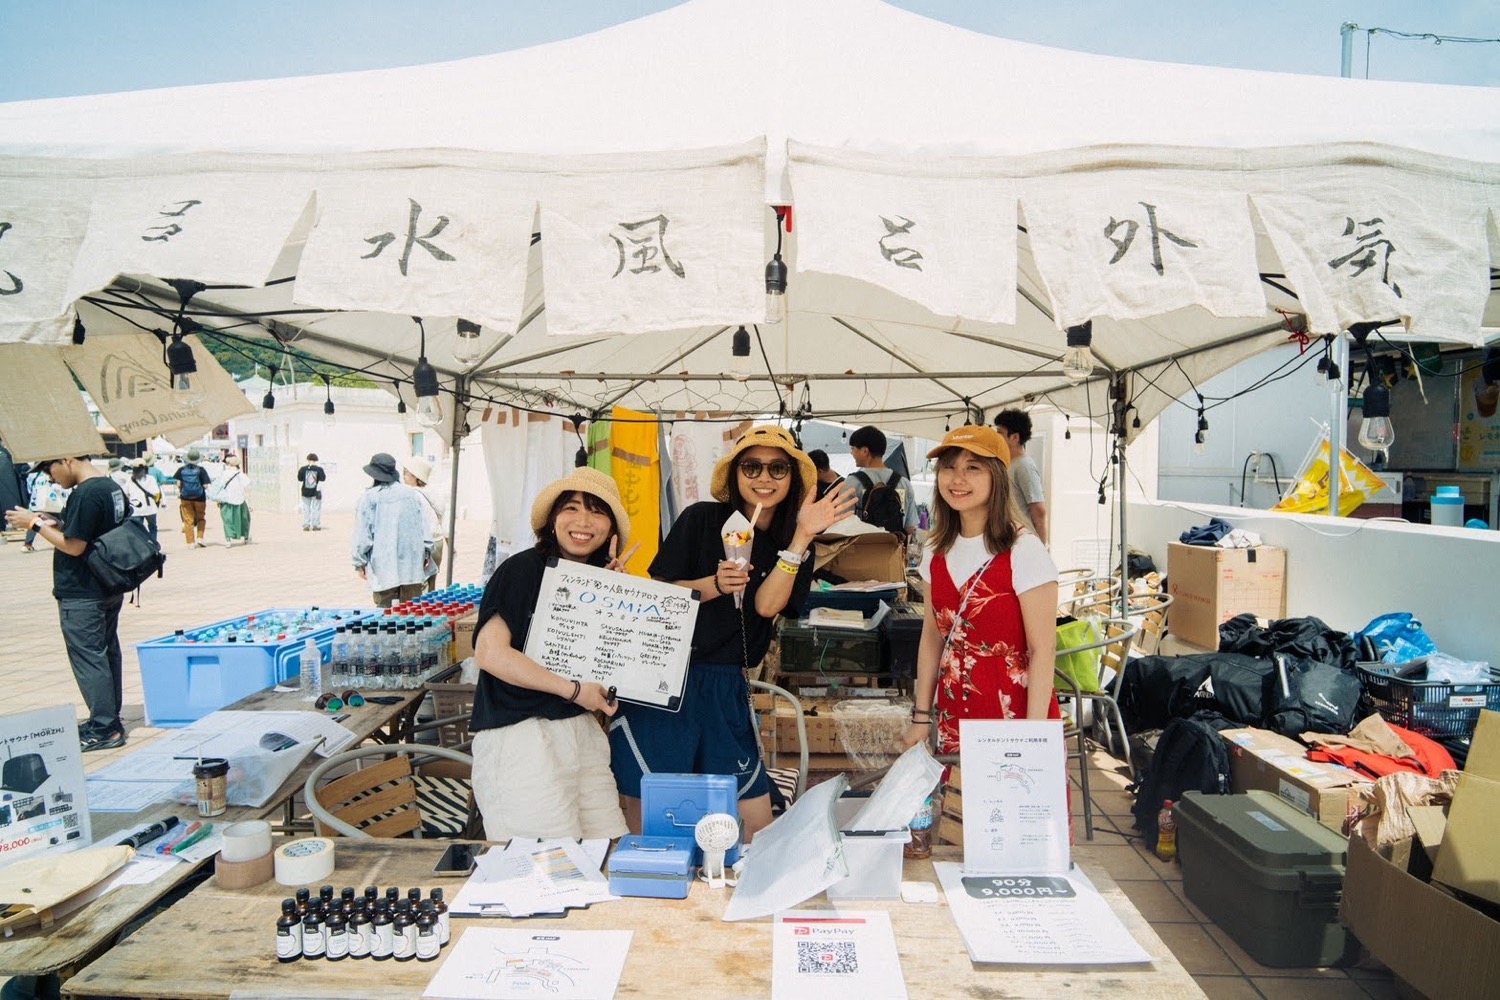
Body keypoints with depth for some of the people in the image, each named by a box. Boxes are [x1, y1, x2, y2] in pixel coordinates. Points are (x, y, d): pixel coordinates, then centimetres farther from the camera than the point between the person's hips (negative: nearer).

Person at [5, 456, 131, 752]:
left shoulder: (84, 494, -21)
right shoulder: (113, 487, 8)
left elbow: (74, 546, -21)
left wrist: (36, 524, -12)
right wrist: (57, 524, 9)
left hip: (82, 595, -9)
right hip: (109, 588, 9)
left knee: (88, 658, -2)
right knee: (108, 652, 14)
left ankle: (104, 729, 2)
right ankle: (110, 719, 23)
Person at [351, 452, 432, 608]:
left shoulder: (369, 497, -5)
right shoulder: (411, 493, 6)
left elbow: (362, 534, -3)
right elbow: (424, 527, 9)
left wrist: (360, 563, 6)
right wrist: (425, 553, 17)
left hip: (385, 567, -3)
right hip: (412, 564, 3)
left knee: (385, 607, 0)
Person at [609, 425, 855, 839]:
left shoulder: (793, 544, 7)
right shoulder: (701, 519, -1)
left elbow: (767, 605, -10)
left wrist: (803, 536, -17)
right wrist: (715, 585, -19)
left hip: (725, 690, 3)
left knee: (758, 827, 4)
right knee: (646, 820, 4)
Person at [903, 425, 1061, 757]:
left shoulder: (1024, 550, -13)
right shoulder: (936, 553, 5)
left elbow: (1043, 649, -14)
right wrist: (921, 717, 9)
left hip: (1015, 713, -5)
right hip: (953, 715, 5)